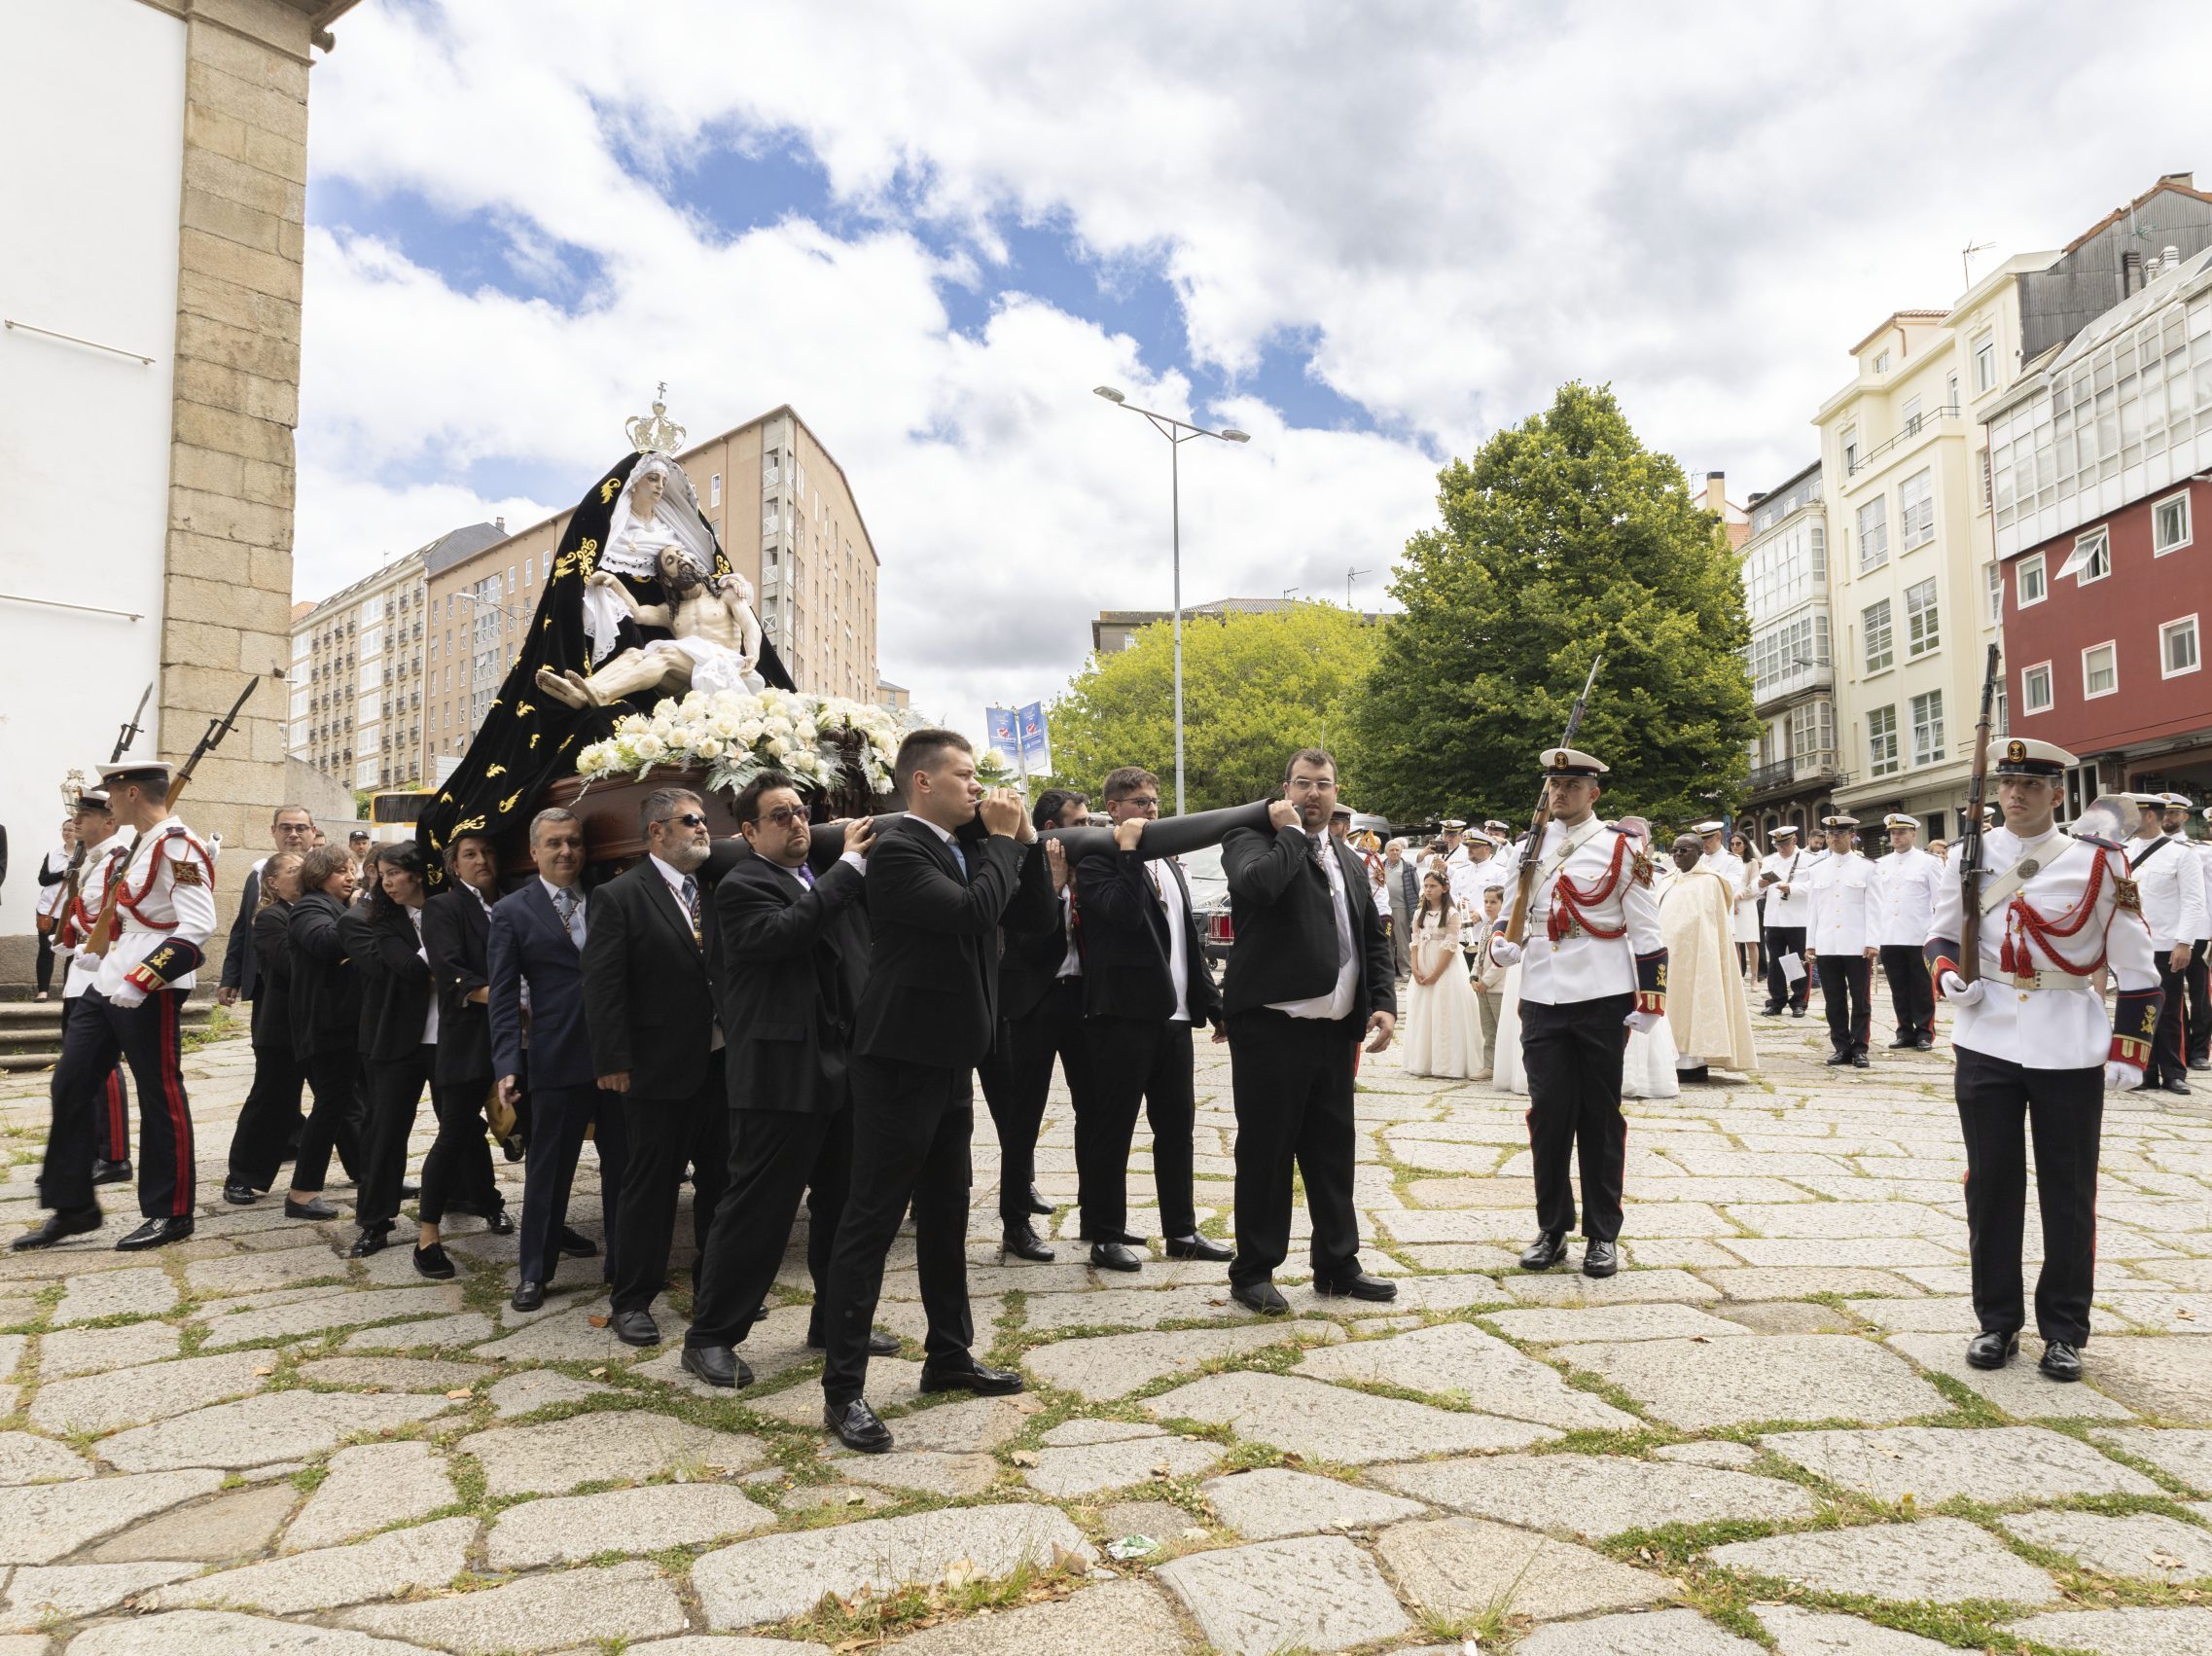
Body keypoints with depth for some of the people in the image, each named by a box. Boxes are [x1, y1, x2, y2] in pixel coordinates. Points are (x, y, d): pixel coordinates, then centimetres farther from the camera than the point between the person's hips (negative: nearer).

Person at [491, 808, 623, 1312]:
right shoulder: (512, 911, 1)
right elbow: (503, 996, -2)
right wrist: (508, 1064, -10)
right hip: (557, 1059, -2)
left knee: (622, 1164, 11)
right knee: (548, 1168, 7)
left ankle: (623, 1262, 25)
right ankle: (534, 1272, 22)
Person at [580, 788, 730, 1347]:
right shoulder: (619, 897, -9)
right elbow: (602, 987, -12)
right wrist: (615, 1063, -15)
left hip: (720, 1064, 6)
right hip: (659, 1069, -6)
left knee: (722, 1180, 14)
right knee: (649, 1186, 4)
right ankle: (631, 1301, 18)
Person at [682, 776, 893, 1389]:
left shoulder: (828, 879, 15)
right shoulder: (742, 886, -8)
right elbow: (782, 931, -26)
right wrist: (848, 865, -21)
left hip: (844, 1067, 7)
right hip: (782, 1074, -7)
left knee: (843, 1202, 16)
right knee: (757, 1207, -1)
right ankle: (709, 1336, 13)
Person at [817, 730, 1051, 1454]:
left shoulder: (970, 850, 10)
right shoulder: (897, 851, -16)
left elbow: (1031, 912, 11)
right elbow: (970, 913, -28)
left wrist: (1026, 839, 0)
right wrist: (1003, 839, -15)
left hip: (949, 1060, 9)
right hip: (900, 1061, -9)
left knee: (945, 1213, 17)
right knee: (871, 1220, -3)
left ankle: (949, 1356, 31)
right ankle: (843, 1389, 5)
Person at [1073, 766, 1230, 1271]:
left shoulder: (1168, 864, 18)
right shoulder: (1097, 861, -6)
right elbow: (1125, 913, -24)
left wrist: (1213, 1003, 15)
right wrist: (1129, 851, -19)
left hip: (1174, 1016, 8)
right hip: (1123, 1016, -7)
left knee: (1177, 1126, 12)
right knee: (1112, 1130, 1)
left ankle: (1181, 1230, 23)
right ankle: (1106, 1235, 12)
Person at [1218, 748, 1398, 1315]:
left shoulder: (1347, 861, 17)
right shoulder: (1252, 840, -4)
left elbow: (1374, 938, 19)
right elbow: (1259, 884, -28)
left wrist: (1384, 1003, 6)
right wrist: (1291, 832, -14)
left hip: (1335, 1029, 6)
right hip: (1271, 1027, -6)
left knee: (1332, 1151, 14)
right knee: (1266, 1152, 2)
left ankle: (1337, 1266, 28)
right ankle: (1253, 1273, 16)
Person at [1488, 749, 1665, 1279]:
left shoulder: (1622, 848, -1)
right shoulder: (1528, 848, 10)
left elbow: (1646, 929, -2)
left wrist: (1650, 998, -8)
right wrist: (1502, 943, -5)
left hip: (1602, 1000, -3)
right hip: (1541, 999, 3)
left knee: (1600, 1117, 6)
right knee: (1548, 1114, 5)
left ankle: (1602, 1235, 16)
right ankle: (1552, 1230, 17)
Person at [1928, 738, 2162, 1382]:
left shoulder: (2096, 862, -3)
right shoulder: (1970, 857, 3)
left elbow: (2135, 962, -1)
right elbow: (1941, 932, 15)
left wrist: (2128, 1047, -5)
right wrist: (1947, 972, -7)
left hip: (2070, 1048, -1)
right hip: (1987, 1039, 2)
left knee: (2068, 1191, 7)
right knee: (1991, 1185, 8)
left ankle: (2064, 1331, 20)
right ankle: (1997, 1321, 20)